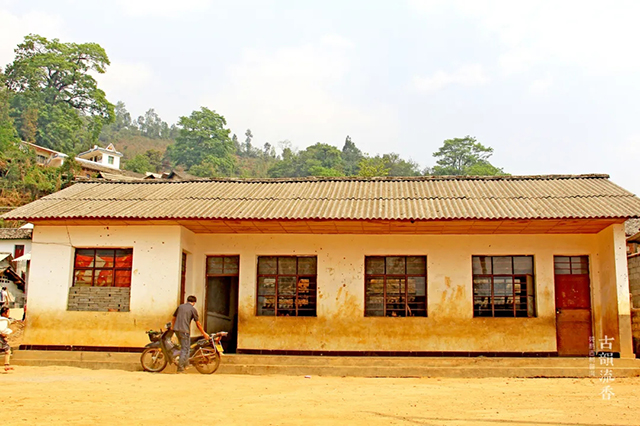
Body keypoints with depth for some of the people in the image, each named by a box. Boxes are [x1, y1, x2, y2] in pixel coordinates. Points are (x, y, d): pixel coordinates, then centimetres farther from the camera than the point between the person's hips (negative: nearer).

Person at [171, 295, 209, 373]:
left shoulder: (180, 306, 15)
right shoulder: (193, 309, 0)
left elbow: (174, 318, 22)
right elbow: (198, 324, 1)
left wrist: (172, 327, 37)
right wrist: (204, 333, 9)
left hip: (176, 329, 6)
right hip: (185, 330, -6)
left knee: (184, 346, 21)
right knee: (185, 349, 0)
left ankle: (186, 363, 23)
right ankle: (180, 368, -4)